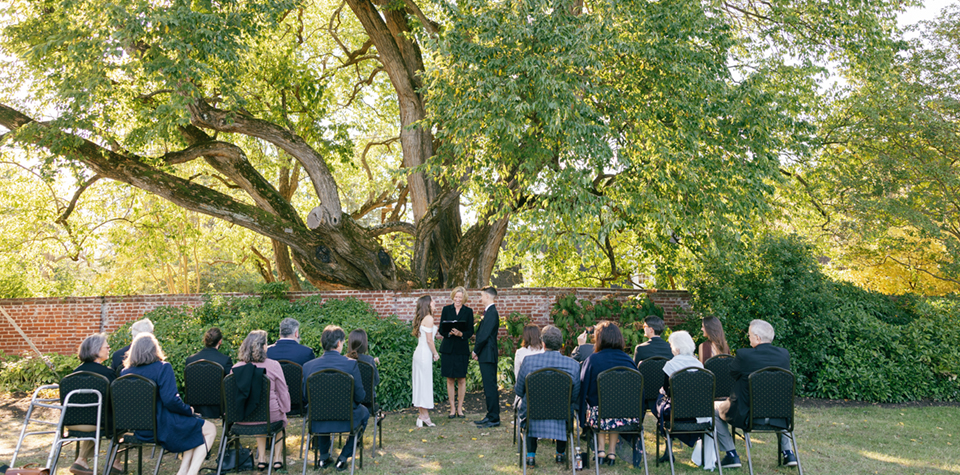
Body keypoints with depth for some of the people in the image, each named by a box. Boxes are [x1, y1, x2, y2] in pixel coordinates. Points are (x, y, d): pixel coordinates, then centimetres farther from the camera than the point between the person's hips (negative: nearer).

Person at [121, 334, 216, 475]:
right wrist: (189, 410, -5)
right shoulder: (163, 368, -15)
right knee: (210, 429, 10)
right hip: (162, 427, -7)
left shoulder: (125, 373, 3)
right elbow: (170, 400, -24)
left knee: (193, 427, 26)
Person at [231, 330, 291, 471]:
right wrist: (285, 410, 12)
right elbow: (283, 393, -4)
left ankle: (261, 458, 34)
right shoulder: (273, 365, -14)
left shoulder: (236, 368, -6)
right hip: (270, 415, -3)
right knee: (280, 417, 30)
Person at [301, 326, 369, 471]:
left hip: (317, 423, 3)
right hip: (345, 421, -3)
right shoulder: (351, 364, -16)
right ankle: (344, 457, 23)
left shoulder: (308, 366, -8)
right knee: (364, 412, 30)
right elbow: (359, 396, -9)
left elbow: (305, 399, 2)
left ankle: (324, 456, 37)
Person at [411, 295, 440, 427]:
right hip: (425, 353, -9)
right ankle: (424, 416, 2)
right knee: (425, 383, -4)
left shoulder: (422, 319, 15)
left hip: (420, 352, 9)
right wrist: (435, 354, -5)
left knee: (421, 383, 10)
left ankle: (422, 415, 15)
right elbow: (429, 340, -15)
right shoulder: (429, 318, -13)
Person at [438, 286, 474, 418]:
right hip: (448, 348, 1)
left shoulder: (468, 311, 4)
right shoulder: (446, 309, 5)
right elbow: (441, 329, 3)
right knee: (450, 379, 3)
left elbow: (471, 331, 2)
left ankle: (460, 408, 13)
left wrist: (461, 334, -18)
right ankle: (452, 408, 12)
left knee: (461, 379, 1)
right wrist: (449, 332, -17)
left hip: (462, 348, 0)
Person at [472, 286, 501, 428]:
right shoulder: (489, 312, 16)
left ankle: (494, 419, -1)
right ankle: (491, 416, 21)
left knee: (490, 387, -6)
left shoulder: (492, 313, -16)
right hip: (486, 355, 10)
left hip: (488, 355, -10)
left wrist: (476, 351, -8)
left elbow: (484, 336, -20)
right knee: (489, 386, 14)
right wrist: (477, 350, 10)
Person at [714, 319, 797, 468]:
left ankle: (731, 455, 14)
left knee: (716, 408, 19)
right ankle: (788, 453, 33)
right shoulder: (784, 354, -6)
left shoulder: (744, 355, -21)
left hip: (746, 416, -5)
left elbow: (732, 373, -1)